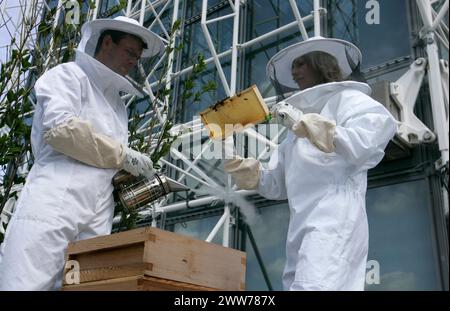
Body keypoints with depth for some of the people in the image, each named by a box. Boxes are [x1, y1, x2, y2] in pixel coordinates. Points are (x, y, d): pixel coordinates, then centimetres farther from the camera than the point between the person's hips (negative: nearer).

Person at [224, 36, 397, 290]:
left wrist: (308, 126, -12)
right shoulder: (296, 131, 29)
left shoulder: (347, 98, 10)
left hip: (334, 223, -7)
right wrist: (240, 167, 9)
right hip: (301, 229, 7)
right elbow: (277, 185, 25)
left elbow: (381, 129, -11)